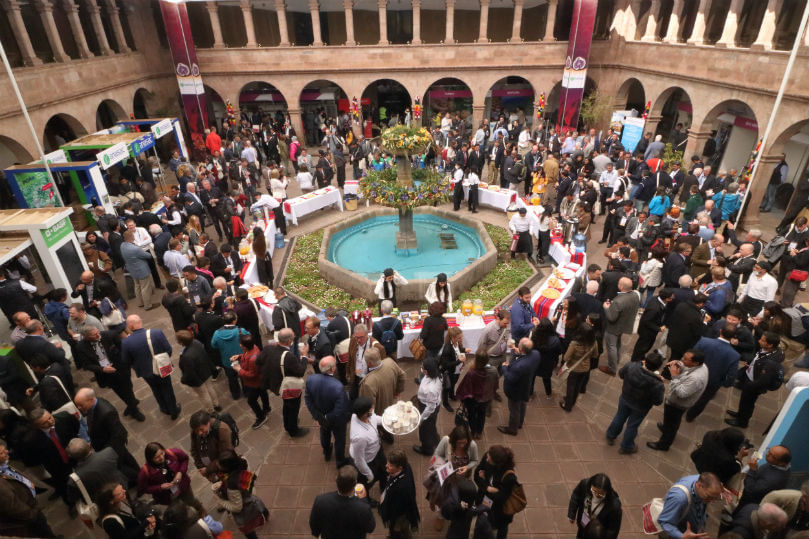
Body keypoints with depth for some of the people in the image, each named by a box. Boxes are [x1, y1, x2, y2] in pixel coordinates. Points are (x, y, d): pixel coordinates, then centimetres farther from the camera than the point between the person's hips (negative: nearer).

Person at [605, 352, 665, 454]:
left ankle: (610, 437, 52)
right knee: (632, 426, 22)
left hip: (625, 398, 3)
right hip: (640, 407, -3)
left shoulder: (631, 366, -31)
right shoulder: (657, 384, -37)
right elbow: (657, 402, -20)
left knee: (619, 417, 29)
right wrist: (661, 387, -6)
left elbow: (621, 374, -7)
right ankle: (626, 447, 46)